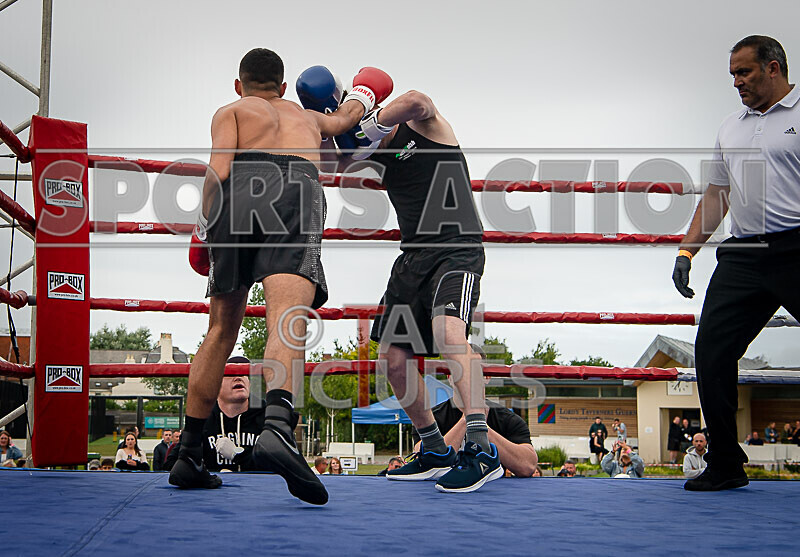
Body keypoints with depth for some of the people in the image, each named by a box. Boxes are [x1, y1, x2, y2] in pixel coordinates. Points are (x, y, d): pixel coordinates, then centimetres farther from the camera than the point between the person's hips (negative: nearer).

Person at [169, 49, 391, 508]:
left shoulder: (231, 111, 28)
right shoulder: (307, 117, 39)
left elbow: (219, 168, 8)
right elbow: (345, 117, 61)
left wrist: (205, 229, 17)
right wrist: (361, 93, 81)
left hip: (242, 190, 0)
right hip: (298, 192, 0)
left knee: (221, 332, 12)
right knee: (290, 320, -21)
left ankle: (189, 456, 15)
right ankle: (277, 428, -48)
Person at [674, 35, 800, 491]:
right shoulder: (731, 129, 23)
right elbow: (716, 196, 26)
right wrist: (687, 250, 16)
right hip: (743, 257, 6)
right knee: (712, 351, -2)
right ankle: (726, 466, 9)